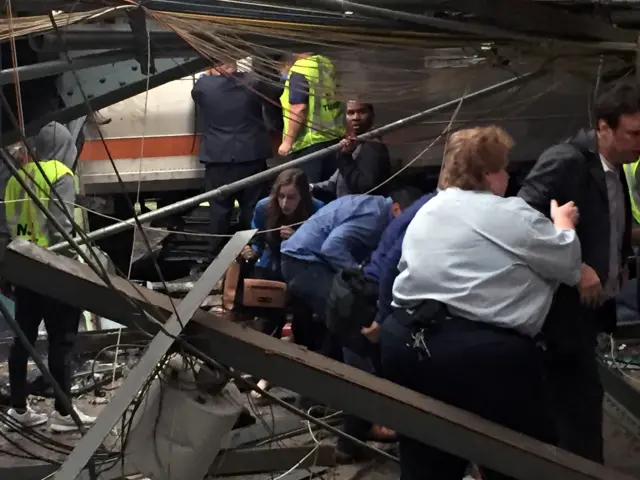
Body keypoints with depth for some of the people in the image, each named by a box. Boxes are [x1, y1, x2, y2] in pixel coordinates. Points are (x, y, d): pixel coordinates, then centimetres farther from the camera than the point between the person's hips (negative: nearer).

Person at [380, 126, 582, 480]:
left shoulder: (426, 211, 17)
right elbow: (568, 265, 3)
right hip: (481, 352, -7)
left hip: (406, 341, 8)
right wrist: (563, 224, 21)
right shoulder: (511, 214, -6)